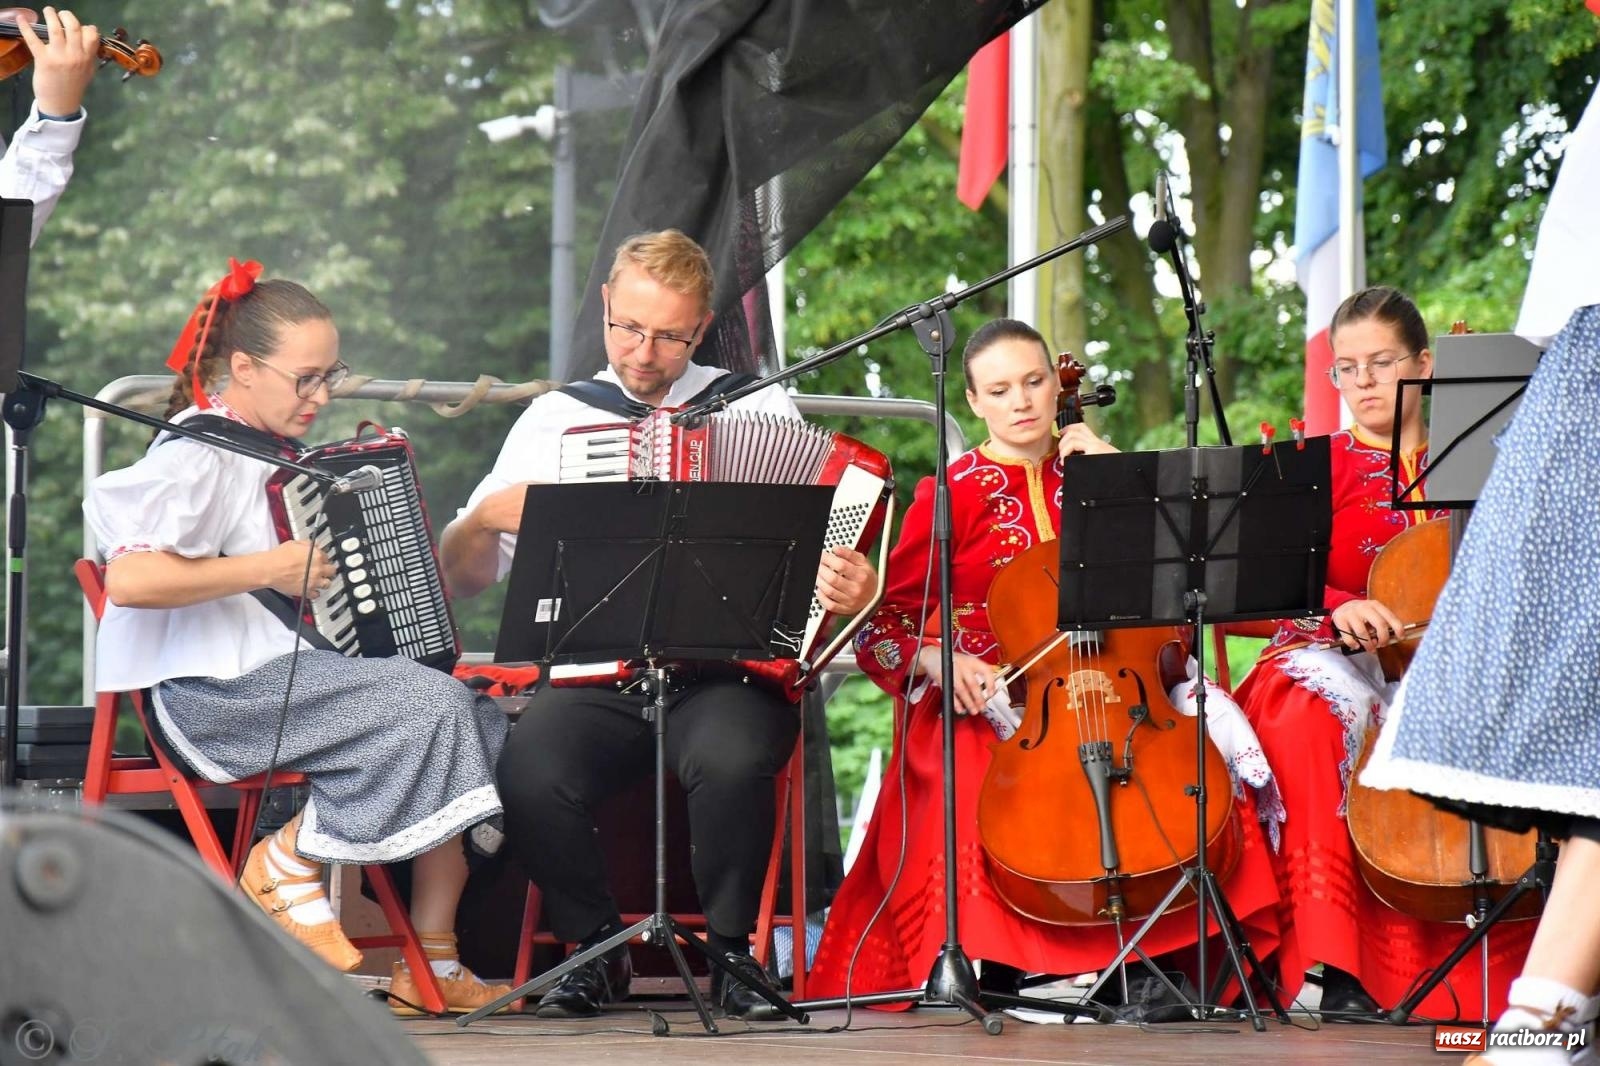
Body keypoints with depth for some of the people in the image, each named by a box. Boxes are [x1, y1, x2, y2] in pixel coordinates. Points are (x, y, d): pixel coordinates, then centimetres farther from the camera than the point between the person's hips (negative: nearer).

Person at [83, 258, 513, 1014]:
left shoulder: (270, 455, 19)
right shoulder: (195, 458, -11)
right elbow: (129, 579, -25)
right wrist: (270, 570, -21)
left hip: (286, 673, 10)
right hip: (221, 694, -10)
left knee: (484, 725, -5)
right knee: (433, 709, -25)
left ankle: (434, 966, -7)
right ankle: (288, 862, -10)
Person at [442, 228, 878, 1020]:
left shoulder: (763, 409, 13)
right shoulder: (555, 419, 15)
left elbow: (830, 545, 9)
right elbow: (462, 577, 14)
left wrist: (854, 590, -14)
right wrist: (491, 517, -7)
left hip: (725, 668, -1)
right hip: (595, 678, 1)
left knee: (730, 760, -36)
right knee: (529, 776, -30)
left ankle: (731, 949, -8)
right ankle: (595, 948, -2)